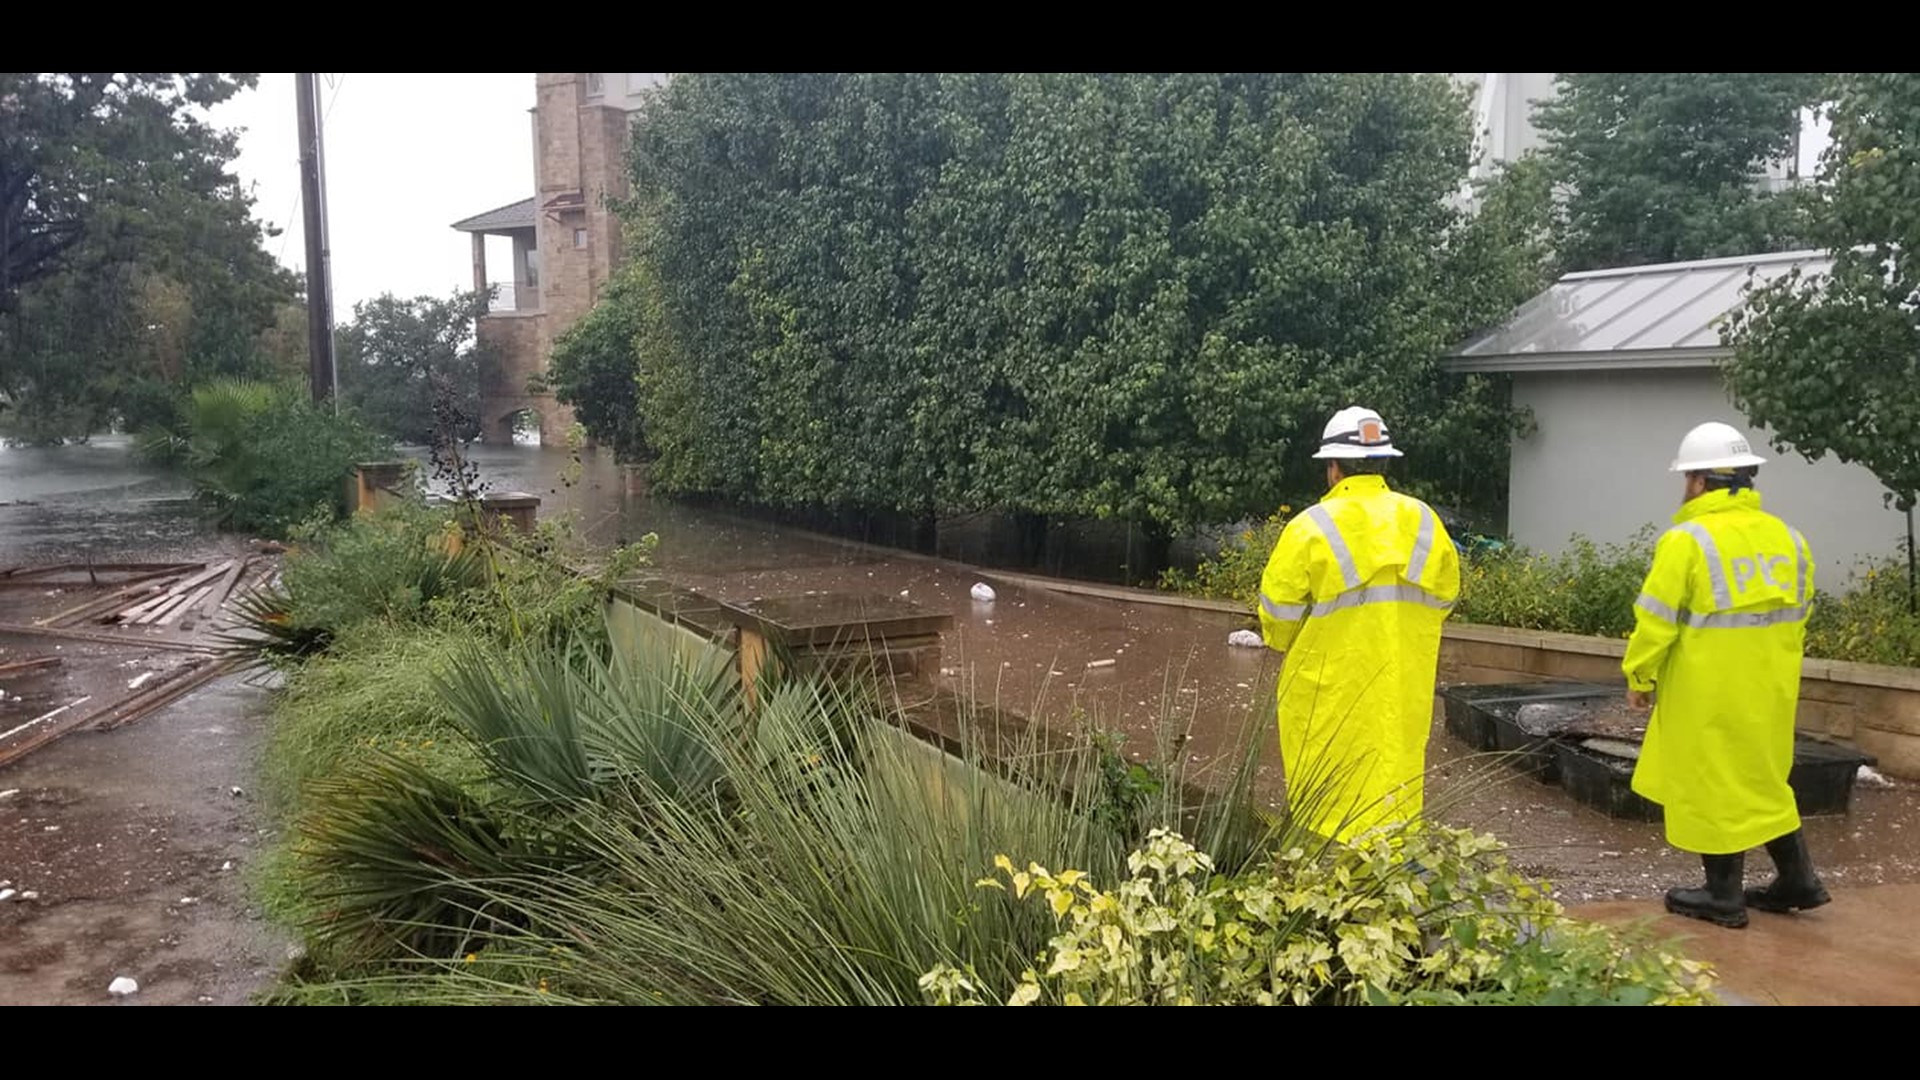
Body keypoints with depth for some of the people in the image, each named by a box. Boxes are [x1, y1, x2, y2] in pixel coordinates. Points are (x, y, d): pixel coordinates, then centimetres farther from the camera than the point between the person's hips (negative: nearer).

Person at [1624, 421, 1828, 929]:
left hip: (1708, 693, -7)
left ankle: (1724, 896, 13)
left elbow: (1657, 620, -14)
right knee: (1761, 777, 21)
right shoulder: (1787, 537, 6)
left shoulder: (1687, 540, -16)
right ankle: (1798, 879, 26)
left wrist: (1640, 677, -1)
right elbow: (1795, 616, 14)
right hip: (1767, 690, 7)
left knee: (1712, 785, 5)